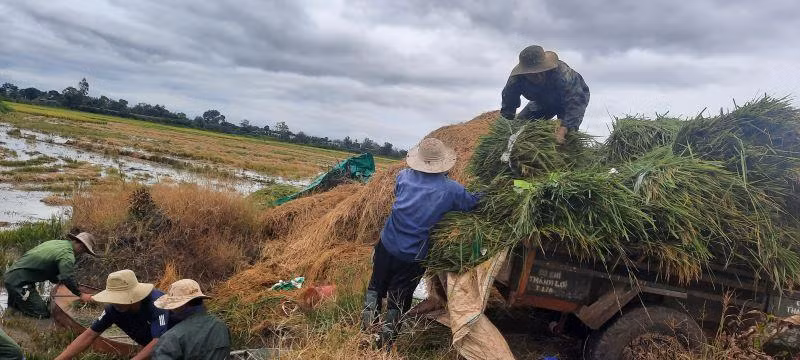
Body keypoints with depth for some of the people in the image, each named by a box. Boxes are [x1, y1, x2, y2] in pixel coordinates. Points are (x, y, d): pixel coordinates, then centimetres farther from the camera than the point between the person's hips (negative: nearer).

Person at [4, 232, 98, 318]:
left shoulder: (58, 243, 11)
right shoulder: (67, 255, -19)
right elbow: (68, 278, -26)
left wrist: (58, 280, 26)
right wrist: (80, 294, -14)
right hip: (19, 282, -10)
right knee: (42, 314, -10)